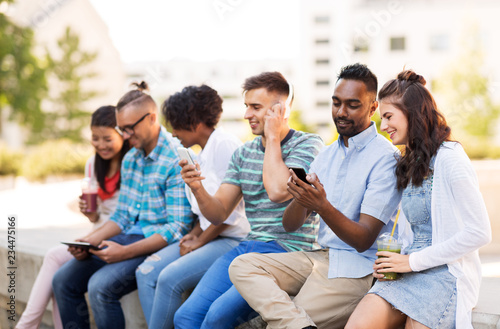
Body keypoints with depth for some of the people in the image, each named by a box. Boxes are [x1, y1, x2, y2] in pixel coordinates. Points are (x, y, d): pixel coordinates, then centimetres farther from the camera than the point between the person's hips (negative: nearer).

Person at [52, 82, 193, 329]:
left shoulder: (176, 160, -16)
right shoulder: (130, 159, 13)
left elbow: (178, 227, -19)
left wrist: (126, 252, -24)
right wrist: (90, 241, -1)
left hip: (158, 244, -9)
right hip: (129, 235, 9)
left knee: (101, 286, -28)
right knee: (63, 280, 0)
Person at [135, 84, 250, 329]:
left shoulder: (225, 145, -13)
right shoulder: (203, 154, 16)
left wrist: (199, 242, -10)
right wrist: (194, 235, 5)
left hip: (232, 240, -9)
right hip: (209, 236, 9)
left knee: (170, 278, -25)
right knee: (146, 272, -7)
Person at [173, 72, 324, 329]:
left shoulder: (307, 144, -3)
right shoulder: (244, 153, 15)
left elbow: (278, 191, -21)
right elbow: (218, 213, 12)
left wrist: (272, 137, -8)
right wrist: (198, 190, -10)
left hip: (287, 252, -6)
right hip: (248, 248, 6)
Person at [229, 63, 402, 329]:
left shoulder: (385, 157, -10)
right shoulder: (327, 155, 14)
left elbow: (364, 240, -16)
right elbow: (290, 225, 8)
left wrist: (322, 206, -31)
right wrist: (301, 198, -15)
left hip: (357, 267, -8)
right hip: (320, 256, 8)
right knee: (242, 266, -15)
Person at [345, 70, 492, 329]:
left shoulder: (449, 159, -8)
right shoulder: (408, 164, 20)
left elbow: (480, 233, -13)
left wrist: (414, 261, -11)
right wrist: (394, 260, 2)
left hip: (446, 272, -6)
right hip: (409, 271, 6)